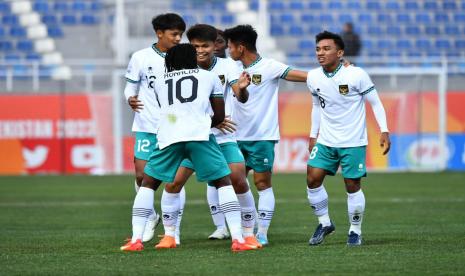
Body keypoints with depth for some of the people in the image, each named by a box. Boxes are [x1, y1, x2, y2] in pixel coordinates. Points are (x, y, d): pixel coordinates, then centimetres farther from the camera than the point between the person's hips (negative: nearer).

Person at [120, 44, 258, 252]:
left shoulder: (159, 82, 28)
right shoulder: (209, 77, 23)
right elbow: (220, 116, 23)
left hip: (168, 137, 1)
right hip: (200, 134, -1)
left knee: (148, 184, 19)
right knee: (224, 182, 11)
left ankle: (136, 240, 7)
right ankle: (238, 240, -2)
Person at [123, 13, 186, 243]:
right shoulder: (141, 58, 0)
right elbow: (131, 86, 7)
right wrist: (131, 99, -14)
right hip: (147, 126, -1)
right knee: (142, 175, -3)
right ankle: (150, 217, 22)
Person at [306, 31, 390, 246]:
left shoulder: (357, 75, -14)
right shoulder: (313, 78, 0)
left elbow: (375, 103, -6)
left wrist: (384, 131, -12)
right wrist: (313, 135, 19)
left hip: (353, 142, -4)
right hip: (325, 141, 4)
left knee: (352, 186, -1)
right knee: (313, 180, -6)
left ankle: (355, 231, 15)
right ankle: (324, 223, 12)